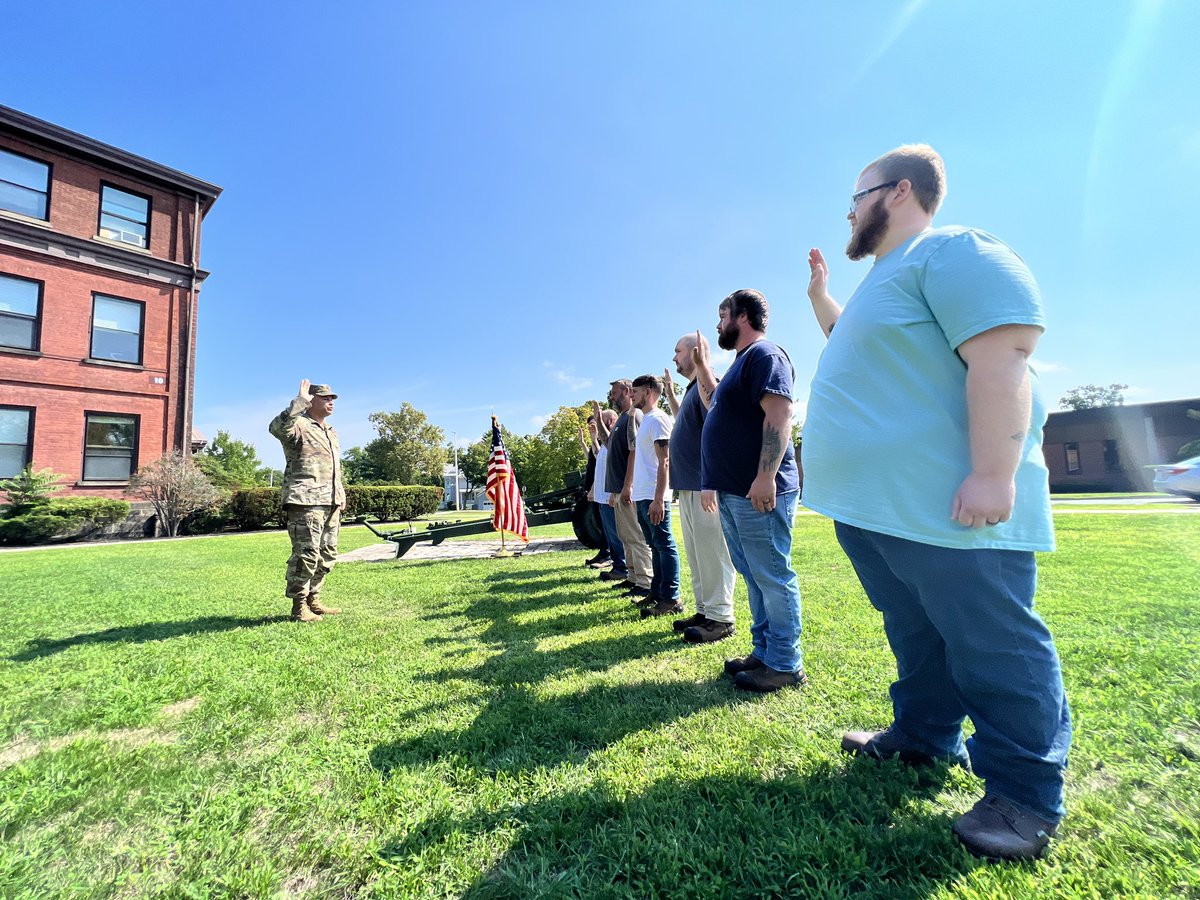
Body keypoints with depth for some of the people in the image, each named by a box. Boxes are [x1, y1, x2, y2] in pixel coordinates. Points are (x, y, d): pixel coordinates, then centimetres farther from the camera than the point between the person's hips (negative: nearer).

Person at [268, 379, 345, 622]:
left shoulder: (331, 433, 23)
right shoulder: (299, 426, -4)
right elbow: (276, 427, -30)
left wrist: (341, 496, 18)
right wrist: (300, 401, -24)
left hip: (330, 504, 9)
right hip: (306, 502, -9)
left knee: (327, 556, 12)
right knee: (307, 555, -7)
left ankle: (313, 600, 24)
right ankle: (299, 607, 4)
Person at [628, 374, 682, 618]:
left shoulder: (657, 419, -11)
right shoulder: (645, 420, 18)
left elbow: (664, 461, -18)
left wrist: (658, 499, -23)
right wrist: (632, 487, 20)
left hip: (653, 497, -10)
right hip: (642, 496, 10)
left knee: (664, 545, -3)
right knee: (655, 545, 14)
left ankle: (671, 599, 3)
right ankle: (656, 593, 23)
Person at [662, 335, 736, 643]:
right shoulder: (692, 389, 18)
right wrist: (670, 394, 28)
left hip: (703, 485, -10)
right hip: (688, 486, 10)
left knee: (712, 553, -3)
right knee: (696, 554, 15)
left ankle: (720, 618, 7)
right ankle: (705, 611, 25)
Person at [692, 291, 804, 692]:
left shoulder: (765, 354, -9)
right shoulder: (742, 362, 23)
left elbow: (779, 414, -21)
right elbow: (714, 403, 37)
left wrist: (766, 476, -28)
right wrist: (702, 365, 31)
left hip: (759, 492, -10)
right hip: (733, 493, 11)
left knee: (772, 578, -1)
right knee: (754, 576, 15)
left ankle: (784, 665, 10)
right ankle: (763, 651, 27)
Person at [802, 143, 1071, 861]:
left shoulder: (953, 252, -9)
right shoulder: (888, 277, 23)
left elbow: (1001, 358, -21)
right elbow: (854, 345, 40)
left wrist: (993, 475, -26)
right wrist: (820, 295, 29)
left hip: (948, 508, -10)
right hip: (874, 504, 11)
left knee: (993, 646, 3)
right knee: (915, 633, 20)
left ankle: (1027, 794, 19)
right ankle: (923, 737, 36)